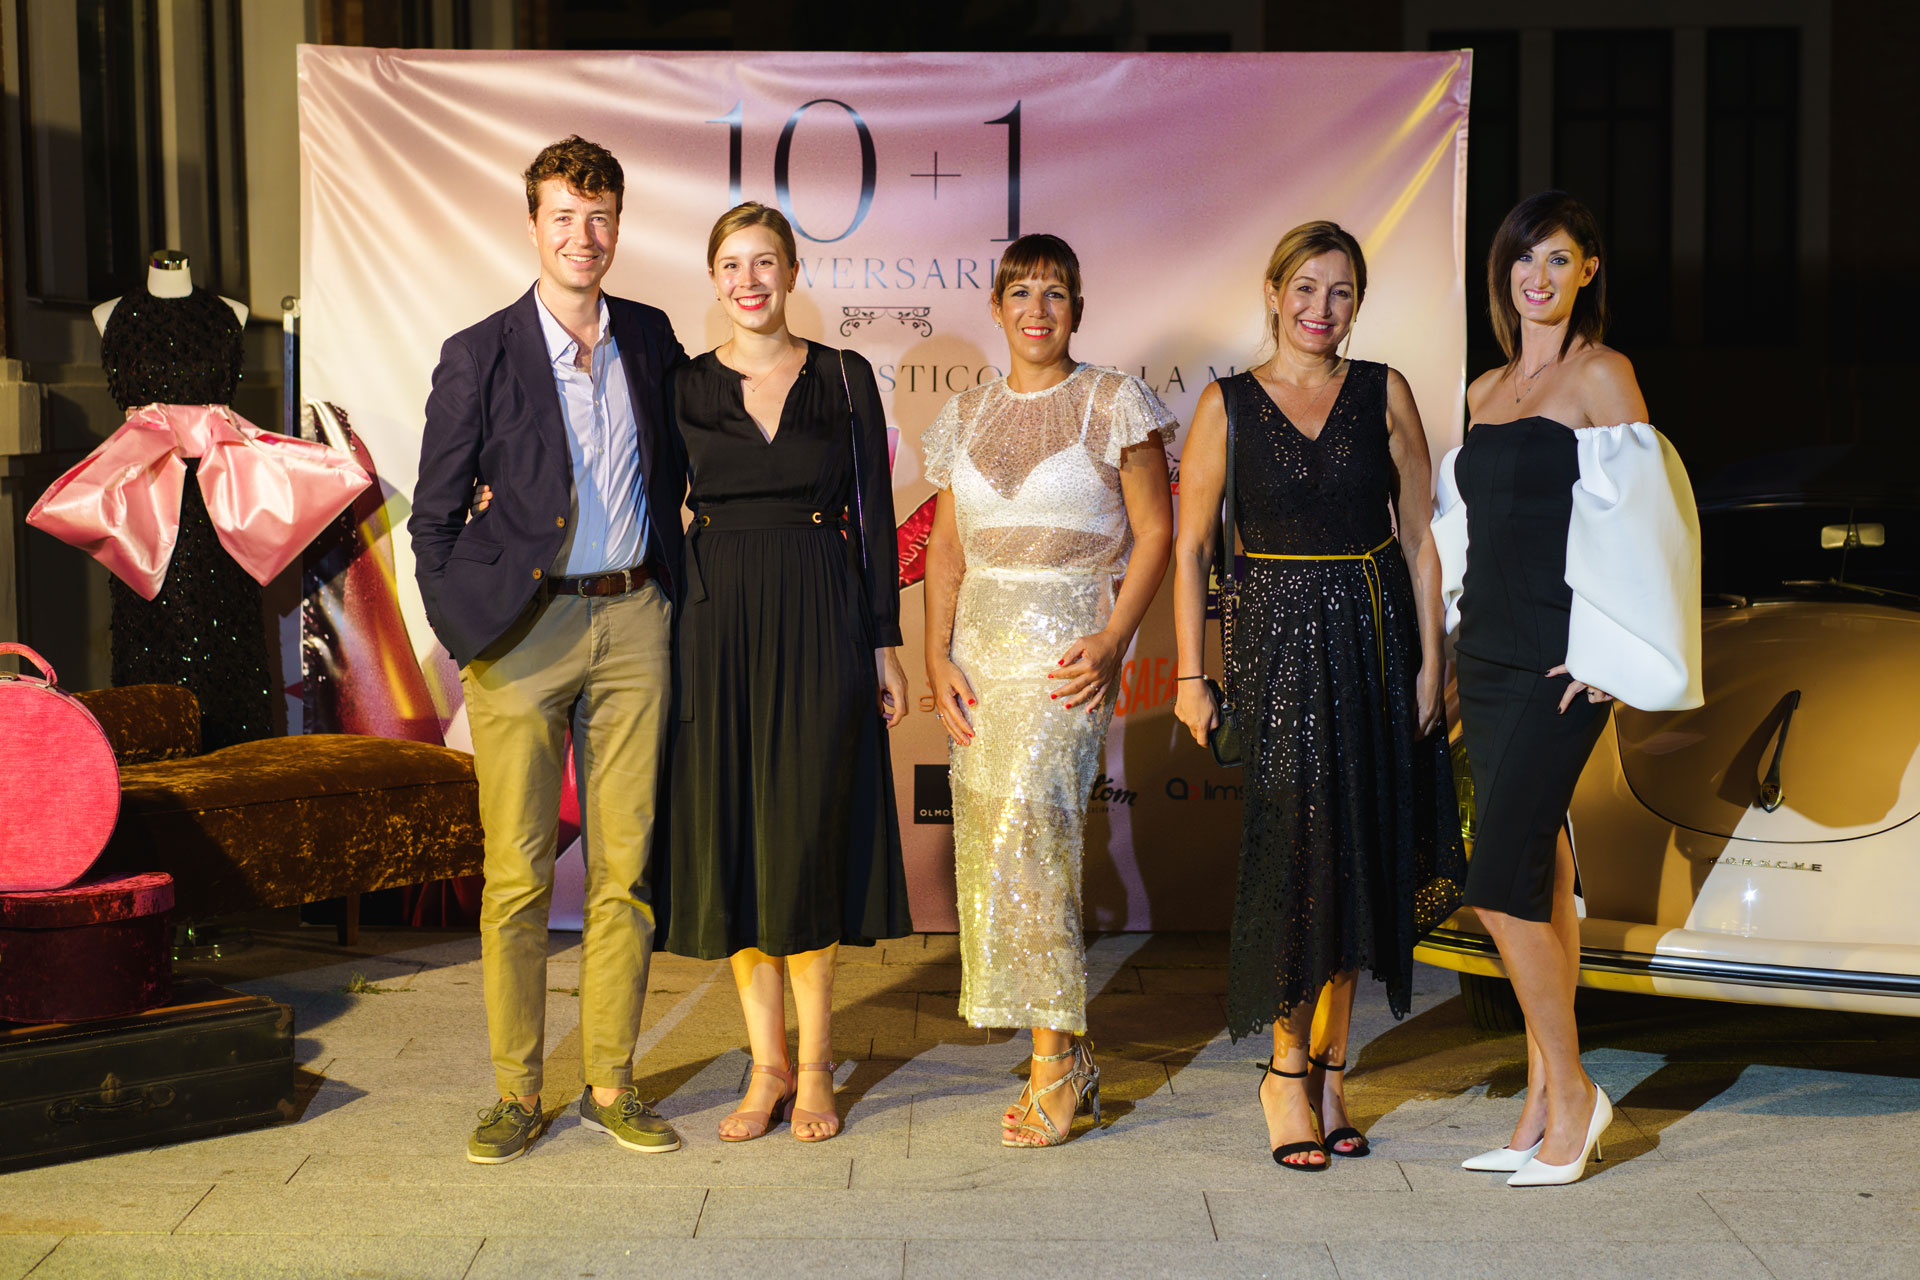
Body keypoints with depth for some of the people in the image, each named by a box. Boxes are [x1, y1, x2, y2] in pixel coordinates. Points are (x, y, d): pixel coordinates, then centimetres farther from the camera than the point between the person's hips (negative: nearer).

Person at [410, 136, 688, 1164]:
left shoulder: (651, 338, 7)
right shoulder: (478, 357, -3)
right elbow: (434, 517, 1)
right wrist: (464, 640, -3)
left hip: (632, 622, 3)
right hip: (524, 630, -3)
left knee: (625, 866, 5)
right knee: (516, 875, 0)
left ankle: (611, 1083, 17)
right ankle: (517, 1093, 13)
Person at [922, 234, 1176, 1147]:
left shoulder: (1114, 404, 1)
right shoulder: (967, 417, 14)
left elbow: (1155, 533, -1)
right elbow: (946, 548, 14)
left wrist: (1113, 639, -13)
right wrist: (938, 656, 2)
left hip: (1070, 647, -5)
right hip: (983, 649, 5)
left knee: (1027, 823, -21)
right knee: (988, 846, 2)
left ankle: (1057, 1057, -12)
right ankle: (1062, 1067, 12)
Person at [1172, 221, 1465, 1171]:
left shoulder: (1384, 393, 5)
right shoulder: (1227, 405, 1)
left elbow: (1419, 535, 5)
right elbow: (1191, 546, 1)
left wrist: (1429, 661, -1)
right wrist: (1189, 675, -4)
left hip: (1375, 637, 2)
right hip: (1276, 639, -2)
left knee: (1357, 858, 6)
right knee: (1292, 852, -5)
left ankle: (1326, 1068, 18)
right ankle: (1287, 1073, 10)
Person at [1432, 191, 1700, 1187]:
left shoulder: (1601, 374, -4)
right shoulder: (1486, 390, 16)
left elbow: (1634, 517, -10)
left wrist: (1599, 653, -14)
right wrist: (1457, 646, 15)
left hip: (1559, 660, -7)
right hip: (1487, 653, 7)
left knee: (1502, 885, -12)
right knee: (1536, 878, 9)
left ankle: (1571, 1090, 3)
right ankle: (1545, 1106, 15)